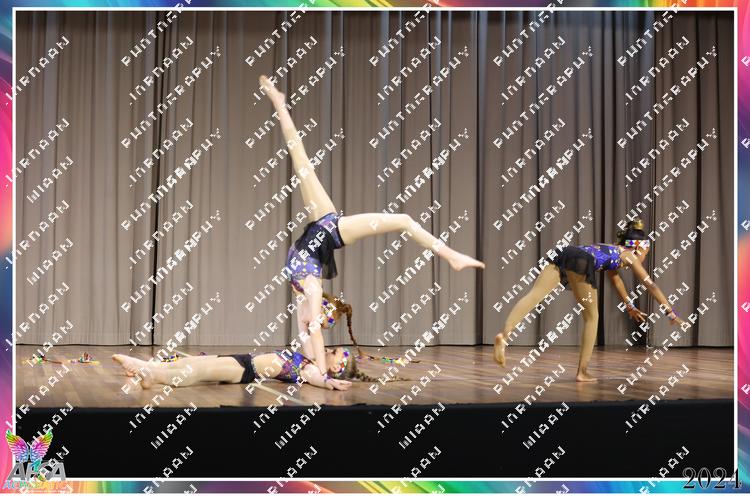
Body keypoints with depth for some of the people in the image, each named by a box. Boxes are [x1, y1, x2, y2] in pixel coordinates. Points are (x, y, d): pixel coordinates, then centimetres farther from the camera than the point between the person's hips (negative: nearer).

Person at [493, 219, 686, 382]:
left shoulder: (613, 251, 45)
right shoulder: (630, 256, 26)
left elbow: (615, 279, 61)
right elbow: (651, 285, 26)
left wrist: (630, 306, 73)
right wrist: (671, 312, 34)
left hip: (563, 254, 6)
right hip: (580, 260, -6)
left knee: (534, 295, -19)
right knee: (591, 317, 11)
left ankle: (504, 335, -41)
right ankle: (582, 372, 8)